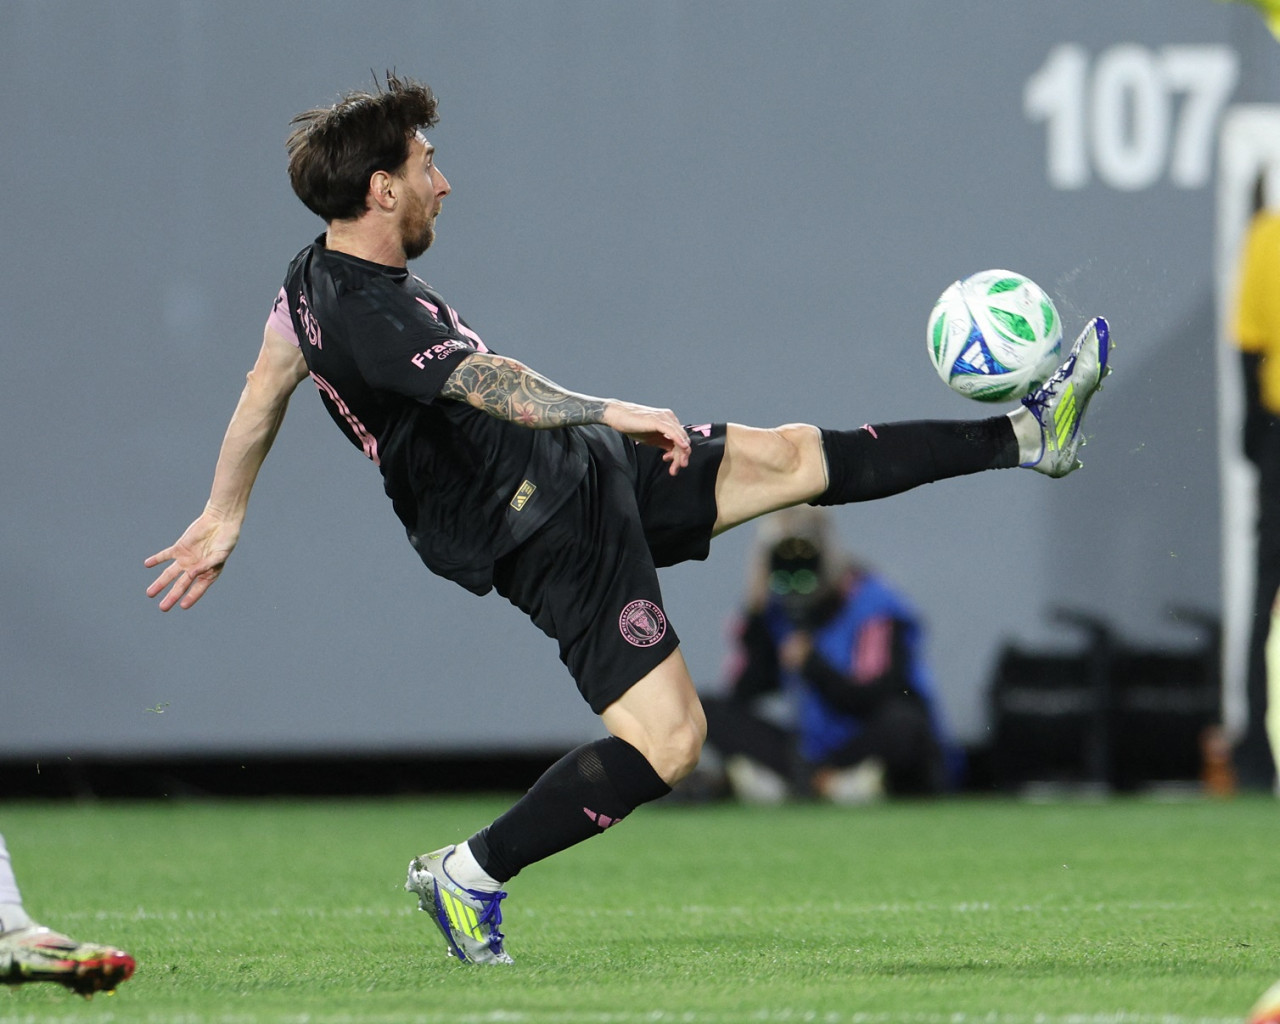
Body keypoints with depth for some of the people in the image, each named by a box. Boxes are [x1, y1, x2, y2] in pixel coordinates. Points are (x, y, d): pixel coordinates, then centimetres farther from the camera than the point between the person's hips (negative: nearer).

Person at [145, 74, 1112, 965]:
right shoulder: (370, 314, -25)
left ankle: (1029, 433, 20)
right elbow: (490, 384, -38)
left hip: (580, 466, 11)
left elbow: (264, 389, 19)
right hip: (546, 530, -11)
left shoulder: (315, 276, 7)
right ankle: (467, 874, -3)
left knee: (789, 457, 12)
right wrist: (615, 413, -43)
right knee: (667, 740, -13)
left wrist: (223, 517, 30)